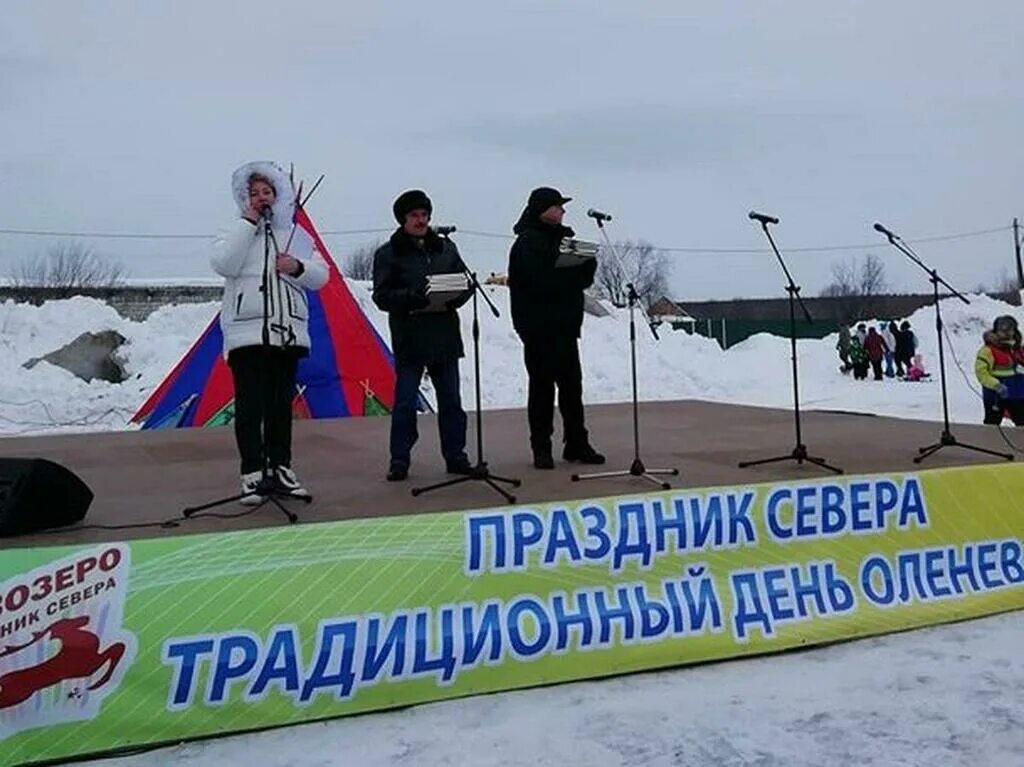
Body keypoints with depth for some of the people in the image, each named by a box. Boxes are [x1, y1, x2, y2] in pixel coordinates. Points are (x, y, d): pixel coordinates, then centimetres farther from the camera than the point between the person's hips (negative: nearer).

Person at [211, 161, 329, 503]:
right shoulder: (236, 231, 7)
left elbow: (321, 276, 11)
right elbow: (223, 264, -13)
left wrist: (298, 267, -9)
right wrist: (248, 222, -9)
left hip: (288, 332, 3)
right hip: (247, 332, -3)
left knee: (281, 404, 9)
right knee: (250, 406, -5)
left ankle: (281, 469, 16)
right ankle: (252, 474, 2)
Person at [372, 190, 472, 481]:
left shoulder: (446, 247, 13)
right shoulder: (388, 254, 1)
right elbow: (382, 296, -6)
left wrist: (452, 299, -8)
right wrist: (411, 298, -23)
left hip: (445, 336, 4)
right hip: (408, 339, -4)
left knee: (451, 400, 9)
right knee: (405, 402, 0)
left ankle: (455, 455, 19)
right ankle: (399, 459, 10)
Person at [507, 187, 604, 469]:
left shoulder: (565, 236, 17)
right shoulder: (528, 242, -7)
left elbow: (585, 277, 14)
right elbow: (542, 280, -21)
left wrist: (586, 263, -8)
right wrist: (574, 271, -11)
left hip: (565, 326, 7)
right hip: (539, 328, -7)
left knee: (572, 386, 9)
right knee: (542, 387, -1)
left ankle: (577, 444, 16)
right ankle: (541, 448, 6)